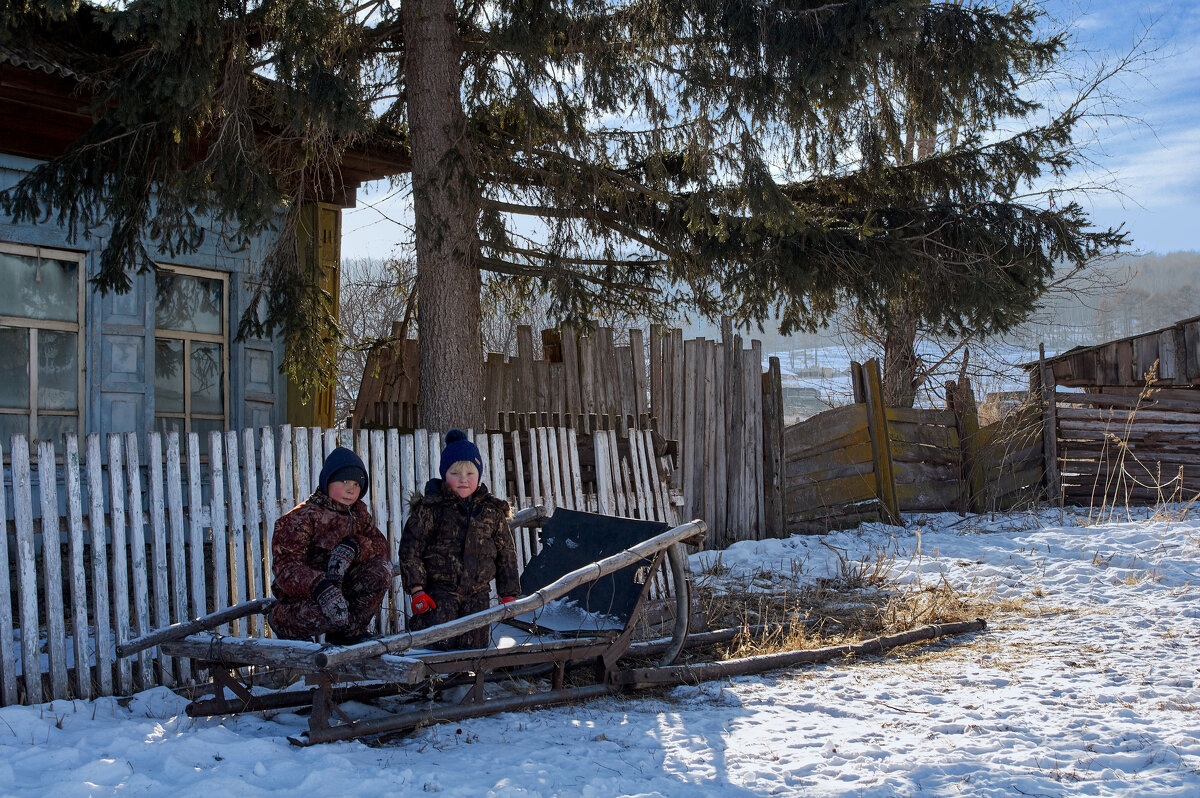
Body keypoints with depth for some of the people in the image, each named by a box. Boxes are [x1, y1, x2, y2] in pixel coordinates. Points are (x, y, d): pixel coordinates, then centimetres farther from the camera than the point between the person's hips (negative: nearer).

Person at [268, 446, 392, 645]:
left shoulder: (358, 513, 7)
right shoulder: (302, 517, -16)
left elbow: (381, 545, -3)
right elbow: (286, 567, -27)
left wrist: (353, 547, -27)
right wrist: (322, 589, -46)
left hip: (341, 584, 6)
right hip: (303, 591, -6)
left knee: (380, 570, -18)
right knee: (329, 612, -38)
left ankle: (349, 631, 0)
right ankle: (281, 619, -3)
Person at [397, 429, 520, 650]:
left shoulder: (492, 511, 7)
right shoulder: (430, 508, -4)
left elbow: (506, 554, 14)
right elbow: (410, 549, -4)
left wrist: (509, 595, 11)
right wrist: (416, 590, -11)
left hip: (477, 594, 3)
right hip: (438, 592, -3)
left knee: (475, 646, 1)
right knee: (439, 644, -12)